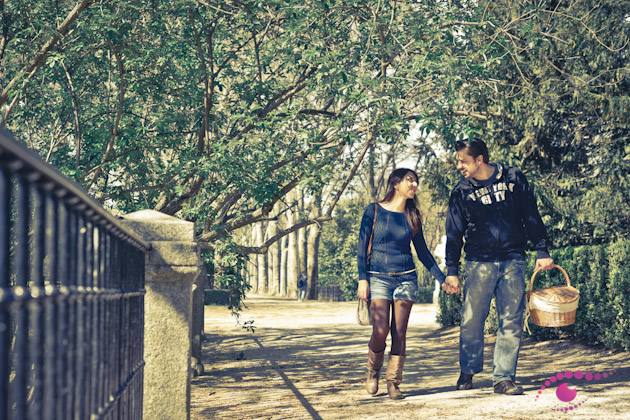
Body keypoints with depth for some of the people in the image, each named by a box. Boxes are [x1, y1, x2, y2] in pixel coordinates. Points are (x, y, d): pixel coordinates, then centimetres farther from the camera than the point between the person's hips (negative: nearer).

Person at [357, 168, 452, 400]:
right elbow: (362, 246, 1)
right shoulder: (374, 211, 1)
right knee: (380, 331, -13)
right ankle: (373, 372, 13)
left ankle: (393, 382, 6)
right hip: (378, 277, -3)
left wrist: (442, 278, 13)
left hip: (406, 278, 3)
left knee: (399, 332, -3)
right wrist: (362, 279, -7)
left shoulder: (412, 216, 10)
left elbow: (422, 251, 16)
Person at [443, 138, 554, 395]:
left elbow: (532, 217, 10)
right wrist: (451, 270, 0)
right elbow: (454, 234, 6)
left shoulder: (514, 179, 4)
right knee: (471, 320, -2)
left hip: (513, 261, 0)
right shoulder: (461, 192, 4)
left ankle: (504, 377, 5)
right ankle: (468, 370, 19)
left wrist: (542, 251, 5)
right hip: (479, 263, 0)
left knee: (512, 322, -2)